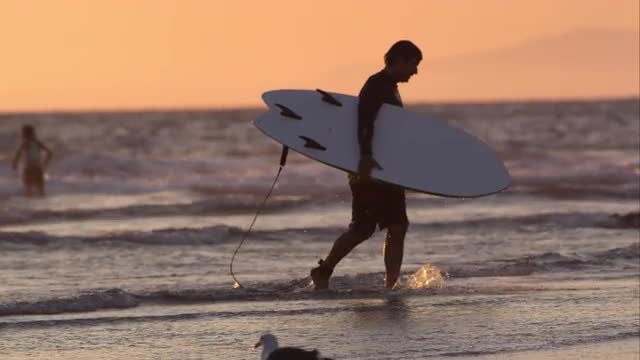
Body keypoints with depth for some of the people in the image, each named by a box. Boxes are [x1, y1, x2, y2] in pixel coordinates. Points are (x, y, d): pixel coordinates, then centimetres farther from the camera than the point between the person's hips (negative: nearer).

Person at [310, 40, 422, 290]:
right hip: (369, 168, -9)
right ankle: (322, 272, 7)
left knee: (397, 227, 1)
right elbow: (365, 121, -28)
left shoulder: (390, 89, 18)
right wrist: (366, 155, -41)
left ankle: (390, 286, 1)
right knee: (362, 229, -7)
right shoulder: (376, 85, -13)